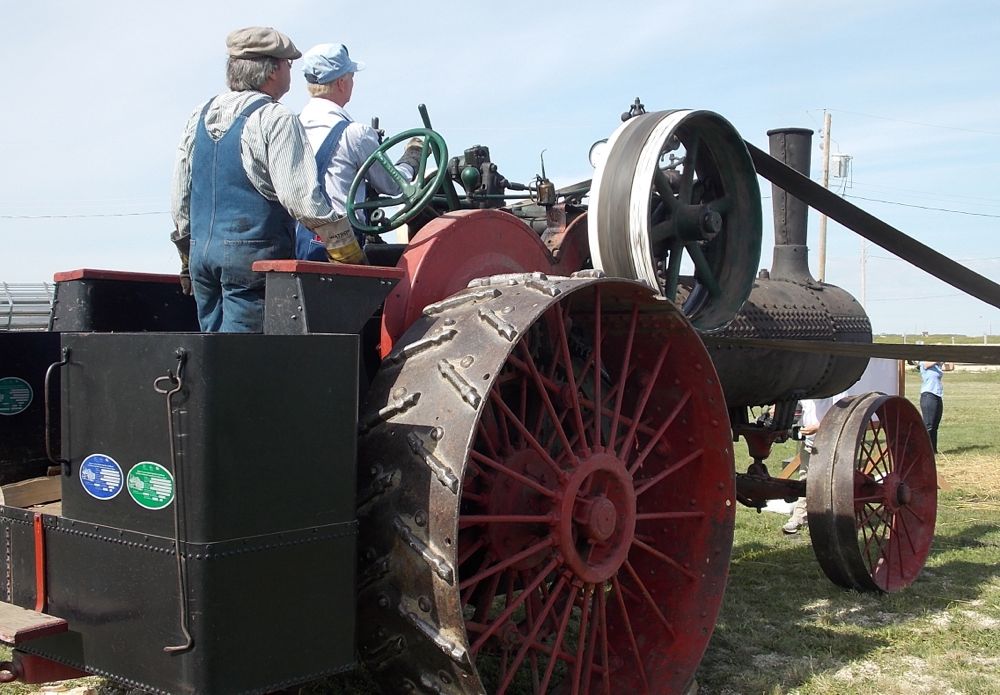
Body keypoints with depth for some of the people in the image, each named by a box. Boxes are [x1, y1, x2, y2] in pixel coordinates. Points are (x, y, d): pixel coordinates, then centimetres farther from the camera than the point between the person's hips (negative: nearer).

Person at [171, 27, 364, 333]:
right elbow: (301, 197, -16)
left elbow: (181, 195, 18)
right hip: (254, 254, -7)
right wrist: (350, 254, -11)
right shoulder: (275, 119, -9)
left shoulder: (200, 116, 13)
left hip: (200, 252, 7)